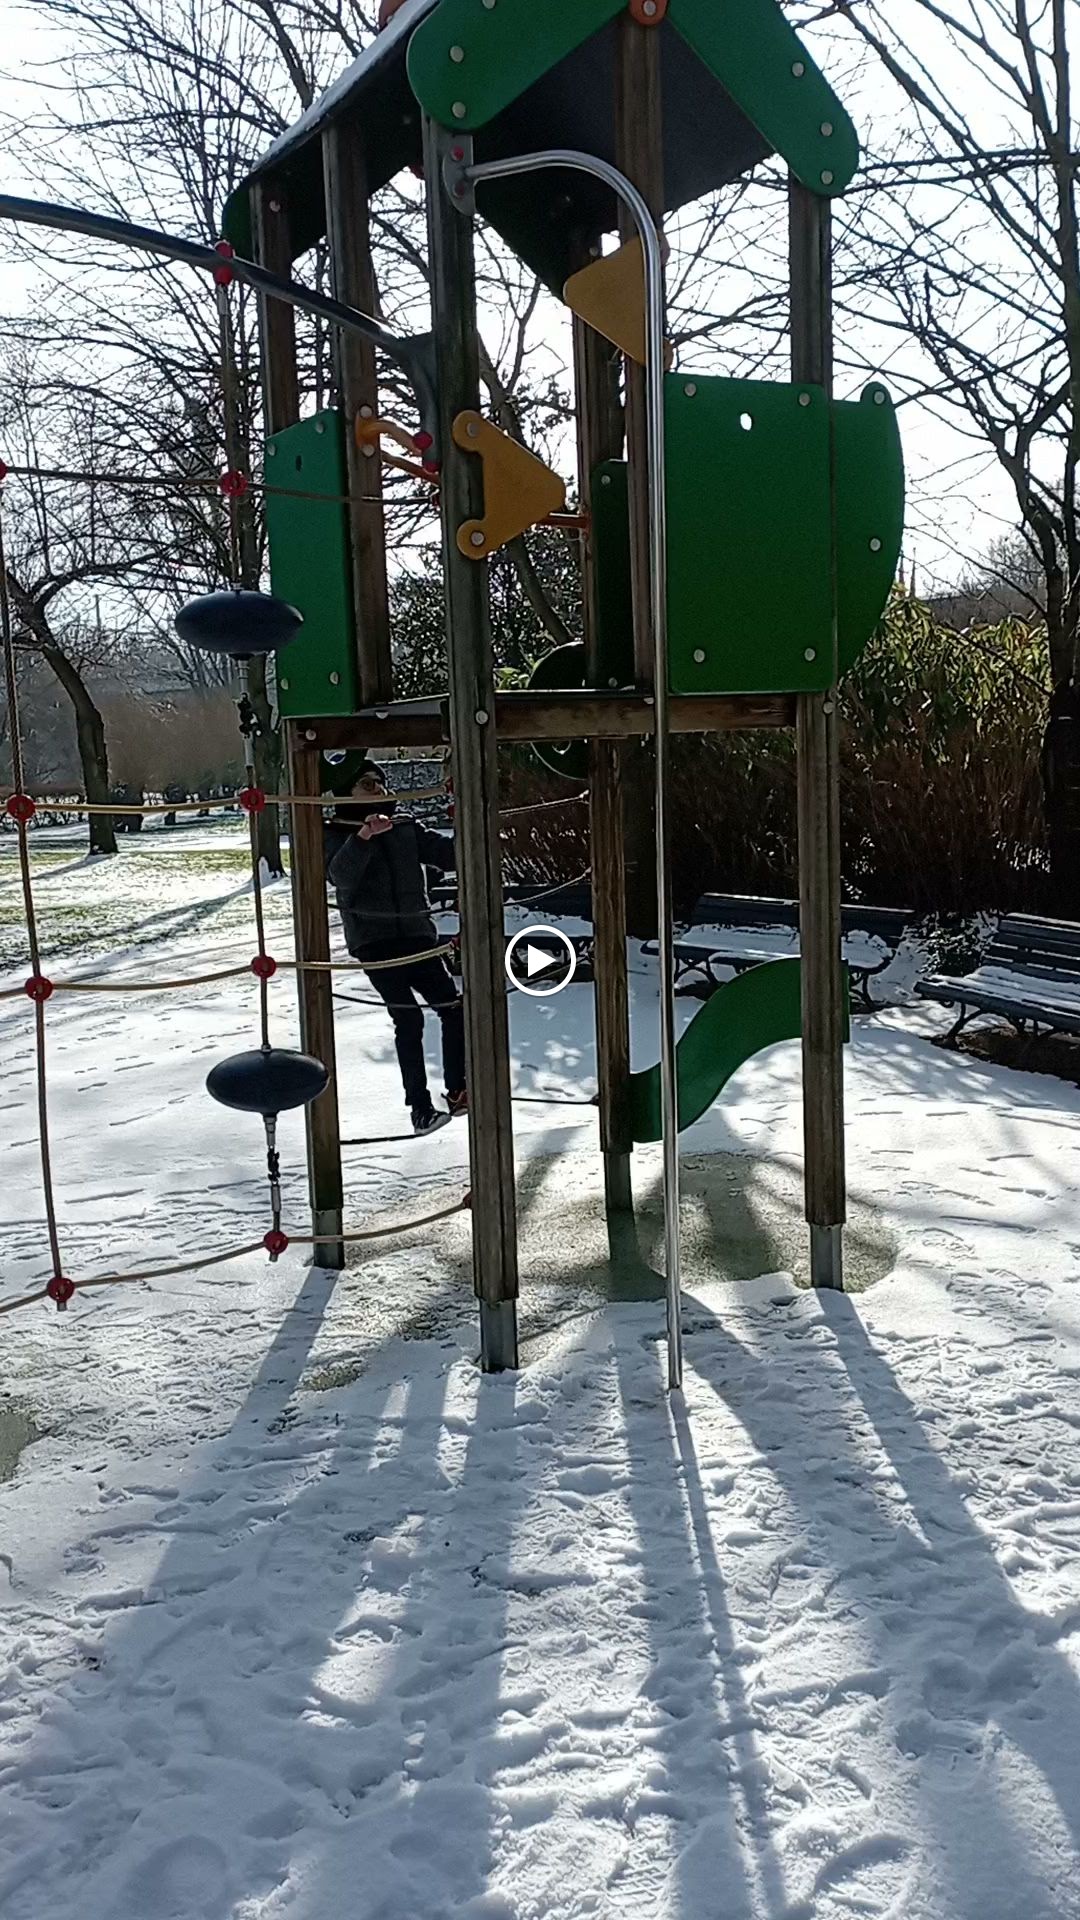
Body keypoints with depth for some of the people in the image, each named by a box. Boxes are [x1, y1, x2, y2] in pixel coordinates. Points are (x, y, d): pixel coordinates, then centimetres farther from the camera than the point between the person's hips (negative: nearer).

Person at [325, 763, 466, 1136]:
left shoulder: (406, 826, 12)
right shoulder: (337, 834, -1)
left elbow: (446, 854, 9)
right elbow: (340, 875, -20)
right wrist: (363, 837, -37)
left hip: (416, 934, 5)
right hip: (373, 940, -5)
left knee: (453, 1007, 2)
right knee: (408, 1018, -14)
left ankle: (457, 1091, 17)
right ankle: (420, 1108, -10)